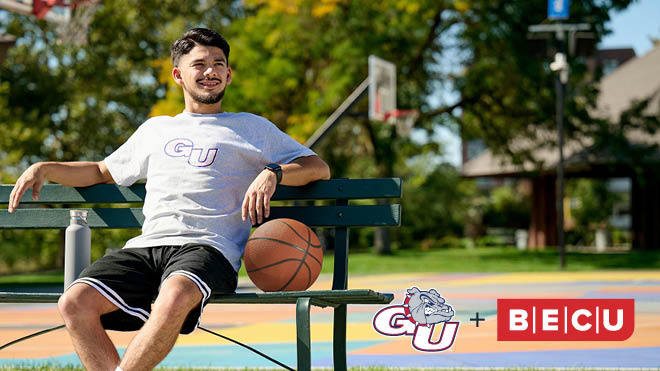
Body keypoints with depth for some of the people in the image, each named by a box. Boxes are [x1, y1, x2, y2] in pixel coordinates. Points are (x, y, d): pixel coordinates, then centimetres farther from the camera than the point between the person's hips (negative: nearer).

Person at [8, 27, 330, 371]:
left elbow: (319, 168, 14)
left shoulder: (251, 128, 21)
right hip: (145, 247, 4)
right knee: (74, 303, -26)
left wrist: (272, 173, -7)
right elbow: (103, 172, 41)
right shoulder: (155, 129, 32)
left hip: (206, 248, -4)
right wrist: (44, 168, 25)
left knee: (175, 297, -40)